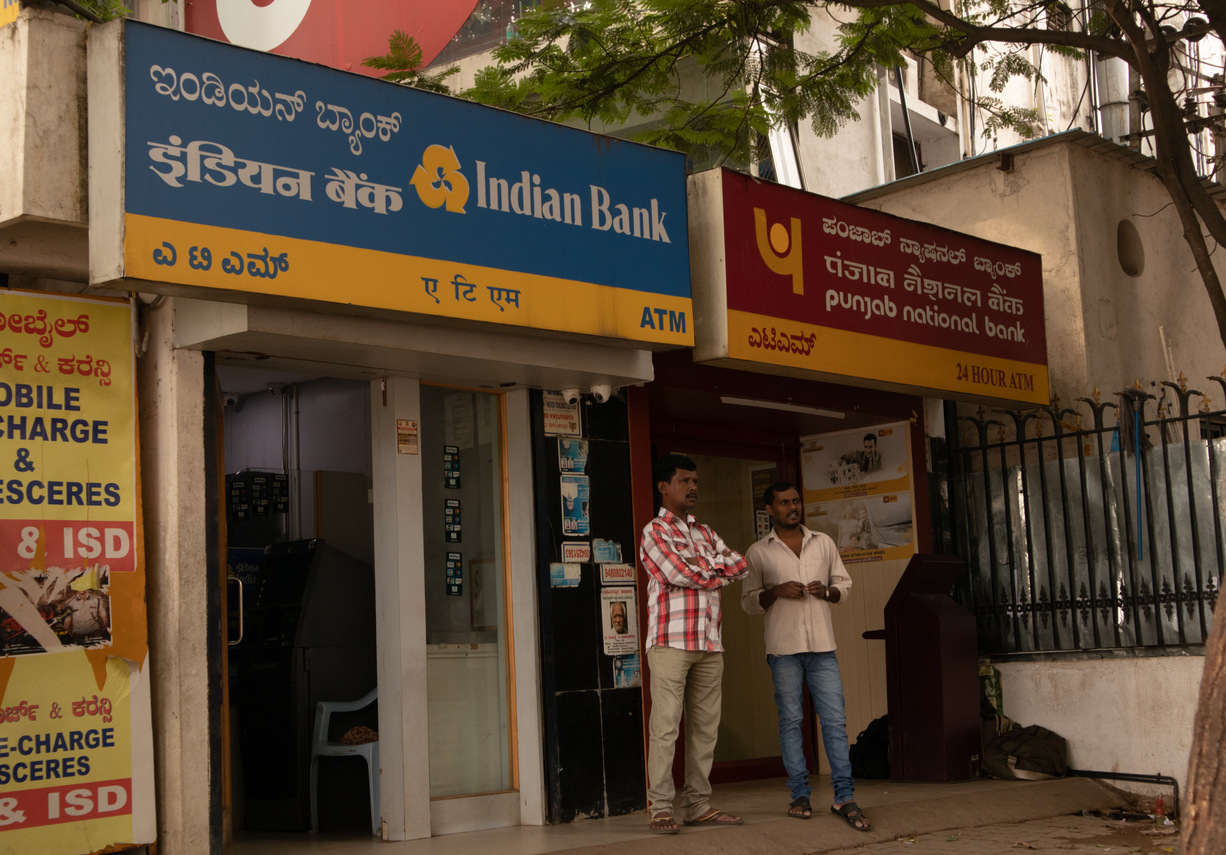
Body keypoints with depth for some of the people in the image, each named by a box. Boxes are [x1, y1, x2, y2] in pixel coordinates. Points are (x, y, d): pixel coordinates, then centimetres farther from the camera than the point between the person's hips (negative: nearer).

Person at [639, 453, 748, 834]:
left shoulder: (705, 533, 22)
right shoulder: (654, 531, 1)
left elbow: (740, 565, 9)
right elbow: (680, 573, -14)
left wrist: (706, 566, -6)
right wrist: (717, 570, 1)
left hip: (709, 644, 7)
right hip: (671, 642, -6)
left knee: (705, 727, 6)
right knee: (665, 726, -7)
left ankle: (698, 805, 12)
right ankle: (660, 808, -4)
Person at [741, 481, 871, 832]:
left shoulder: (823, 543, 13)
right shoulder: (759, 552, 6)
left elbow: (844, 584, 17)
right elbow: (748, 601, 6)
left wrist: (827, 591, -5)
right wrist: (777, 592, -11)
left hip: (821, 645, 1)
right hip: (784, 647, -1)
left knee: (834, 719, -4)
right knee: (791, 720, 2)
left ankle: (844, 796, 0)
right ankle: (800, 794, 10)